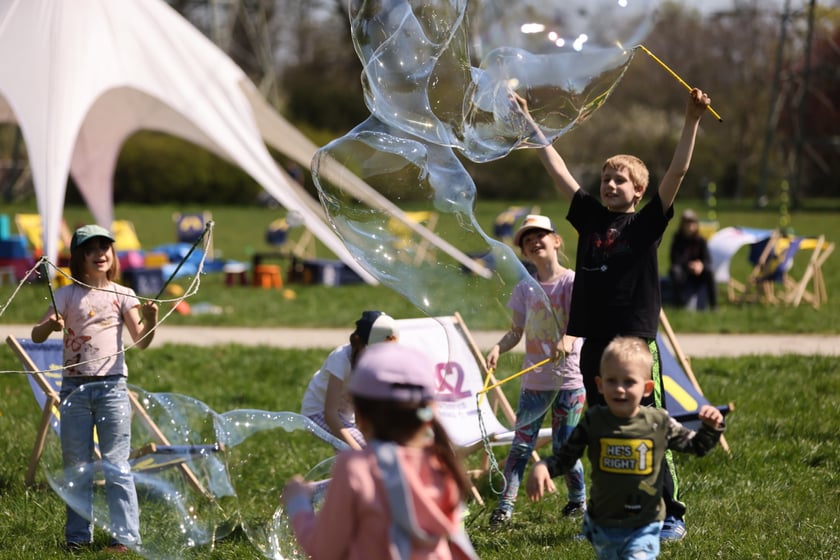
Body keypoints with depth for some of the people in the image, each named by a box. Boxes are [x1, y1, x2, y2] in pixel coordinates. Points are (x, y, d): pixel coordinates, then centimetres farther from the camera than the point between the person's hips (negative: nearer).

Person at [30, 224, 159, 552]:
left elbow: (141, 341, -6)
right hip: (75, 387, 2)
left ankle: (125, 536, -2)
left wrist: (150, 322, -27)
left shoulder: (122, 295, 3)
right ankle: (78, 536, 15)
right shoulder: (68, 295, 4)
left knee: (116, 464, -3)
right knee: (76, 466, 7)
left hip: (112, 386, -2)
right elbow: (37, 336, -3)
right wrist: (50, 325, -25)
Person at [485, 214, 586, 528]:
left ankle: (578, 501, 21)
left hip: (569, 377, -4)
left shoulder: (571, 282, -6)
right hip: (534, 380, 4)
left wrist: (568, 339, -41)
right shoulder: (525, 289, 9)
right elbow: (516, 331, 8)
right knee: (521, 444, -2)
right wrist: (498, 348, -13)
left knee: (563, 447, 1)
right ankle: (505, 506, -4)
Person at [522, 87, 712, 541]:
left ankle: (671, 516, 2)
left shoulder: (647, 223, -1)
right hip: (595, 343, 5)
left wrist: (692, 121, -19)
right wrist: (528, 122, 16)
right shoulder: (590, 217, 10)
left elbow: (677, 172, -11)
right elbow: (556, 168, 14)